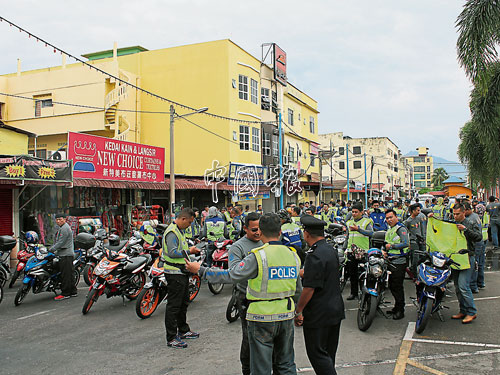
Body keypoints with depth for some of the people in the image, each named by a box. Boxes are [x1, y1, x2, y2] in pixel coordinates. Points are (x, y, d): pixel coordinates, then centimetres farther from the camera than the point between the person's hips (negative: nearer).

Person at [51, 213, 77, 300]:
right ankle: (73, 291, 18)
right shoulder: (62, 228, 22)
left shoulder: (64, 228, -13)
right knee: (68, 274, 13)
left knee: (65, 274, -8)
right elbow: (58, 242, 28)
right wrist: (53, 249, 20)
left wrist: (51, 250, -13)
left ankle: (65, 293, -5)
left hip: (66, 255, -11)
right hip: (63, 254, 11)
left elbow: (61, 242, -17)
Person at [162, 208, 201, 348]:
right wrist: (189, 251, -18)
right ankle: (171, 338, 3)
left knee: (184, 303, 20)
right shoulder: (172, 232, -18)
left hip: (182, 272, 11)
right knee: (173, 305, -4)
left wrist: (190, 249, 10)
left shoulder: (180, 230, 15)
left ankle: (183, 330, 35)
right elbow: (172, 252, -26)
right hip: (174, 274, -11)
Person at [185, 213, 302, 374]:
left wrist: (201, 270, -9)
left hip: (263, 319, -5)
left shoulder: (258, 256, -17)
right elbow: (298, 291, 11)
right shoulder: (293, 255, 3)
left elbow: (231, 276, -18)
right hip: (287, 317, 6)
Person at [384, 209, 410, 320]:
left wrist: (391, 246, -17)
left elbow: (406, 243, -22)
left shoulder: (401, 228, -11)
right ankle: (396, 307, 26)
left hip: (399, 262, -9)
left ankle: (400, 310, 0)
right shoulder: (388, 231, 19)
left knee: (397, 286, -7)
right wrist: (385, 251, 12)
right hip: (391, 261, 9)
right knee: (392, 286, 14)